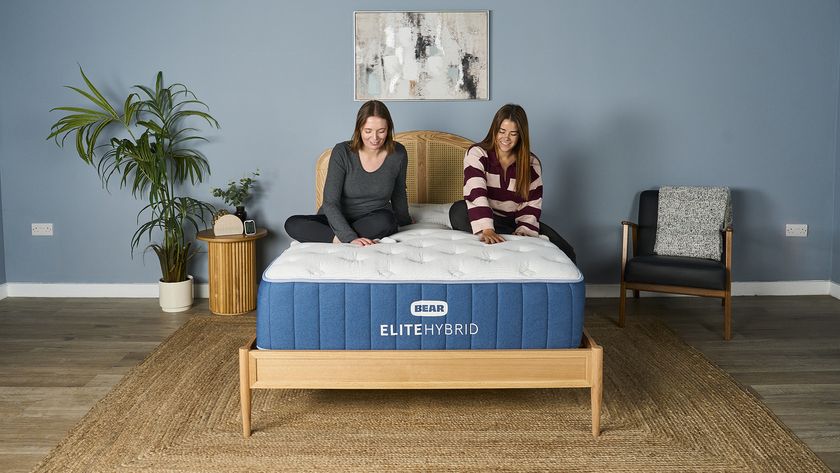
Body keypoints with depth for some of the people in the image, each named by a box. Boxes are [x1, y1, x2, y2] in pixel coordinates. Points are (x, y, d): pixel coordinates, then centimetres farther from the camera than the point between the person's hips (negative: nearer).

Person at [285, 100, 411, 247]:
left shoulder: (398, 153, -8)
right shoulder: (342, 152, -16)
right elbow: (330, 202, -21)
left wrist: (405, 222, 26)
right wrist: (351, 238, -33)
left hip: (374, 219, 1)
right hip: (338, 219, -1)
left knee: (385, 221, -36)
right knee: (292, 224, -25)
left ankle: (337, 239, -21)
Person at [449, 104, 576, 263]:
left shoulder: (531, 163, 1)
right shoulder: (477, 154, -9)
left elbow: (532, 204, -3)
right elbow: (475, 193, -25)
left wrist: (524, 231, -25)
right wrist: (486, 229, -41)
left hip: (516, 221, 2)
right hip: (485, 218, -1)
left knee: (566, 254, -18)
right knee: (458, 211, -38)